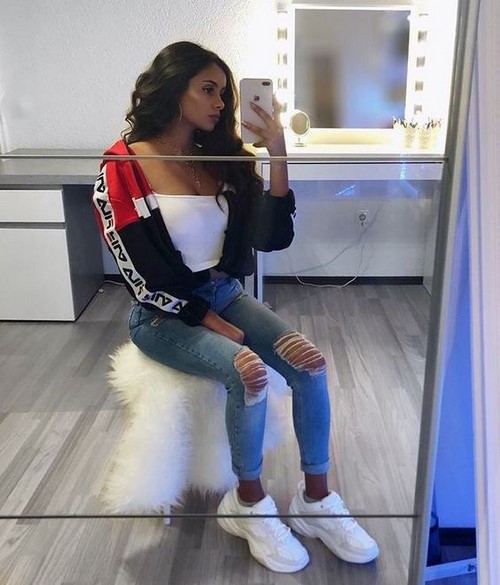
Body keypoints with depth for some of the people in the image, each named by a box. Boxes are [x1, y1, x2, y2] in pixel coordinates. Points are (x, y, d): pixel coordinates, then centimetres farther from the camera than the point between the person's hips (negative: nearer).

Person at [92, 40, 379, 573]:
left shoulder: (221, 157, 5)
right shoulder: (123, 169, -8)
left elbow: (273, 239, -5)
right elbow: (140, 273, -13)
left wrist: (277, 157, -15)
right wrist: (213, 325, -16)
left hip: (225, 294, 5)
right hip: (164, 314, -5)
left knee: (310, 364, -17)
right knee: (249, 374, -30)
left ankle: (316, 500, 0)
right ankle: (248, 503, -5)